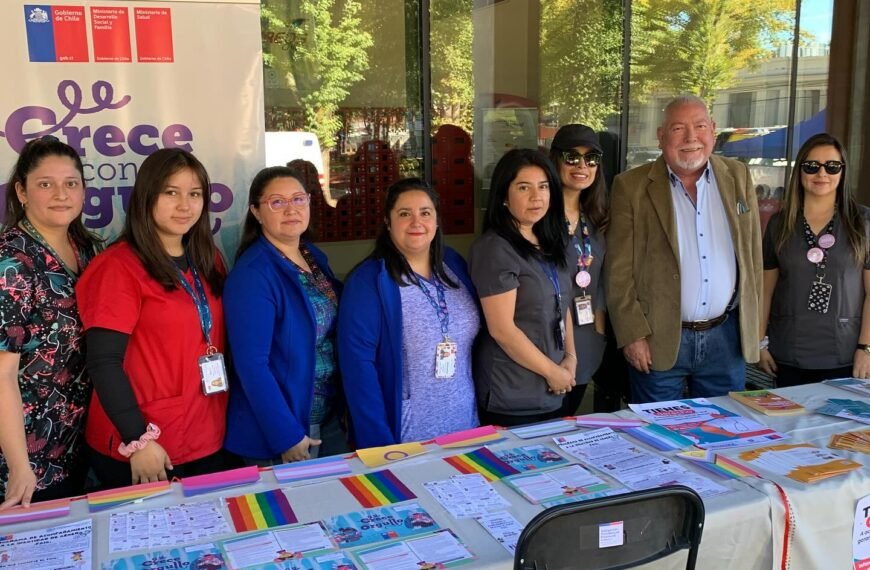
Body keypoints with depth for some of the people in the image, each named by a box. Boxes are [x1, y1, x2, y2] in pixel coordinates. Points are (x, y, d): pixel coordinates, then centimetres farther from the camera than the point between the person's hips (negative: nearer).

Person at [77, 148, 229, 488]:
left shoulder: (208, 260, 8)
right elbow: (103, 362, -16)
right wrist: (138, 440, -19)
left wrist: (225, 417, 9)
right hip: (143, 449, -6)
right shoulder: (119, 267, -13)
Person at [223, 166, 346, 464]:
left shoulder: (316, 257, 3)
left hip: (330, 418, 7)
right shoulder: (251, 275, -19)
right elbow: (252, 364, -22)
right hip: (282, 428, -7)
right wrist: (286, 436, -20)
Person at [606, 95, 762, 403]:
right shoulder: (632, 186, -6)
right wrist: (633, 335, -10)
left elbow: (752, 254, 10)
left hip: (727, 338, 3)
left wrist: (752, 324, 8)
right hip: (659, 341, -3)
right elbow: (619, 270, -6)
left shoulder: (738, 177, 6)